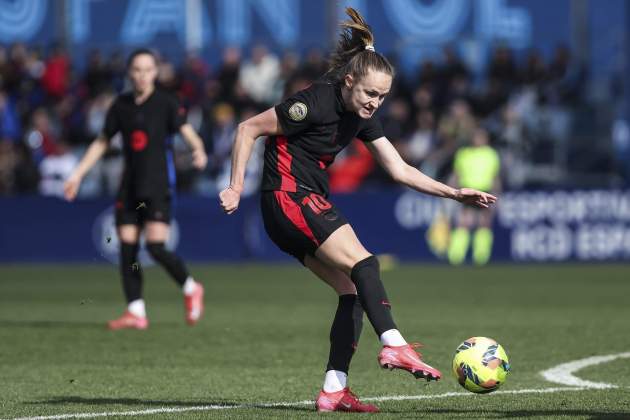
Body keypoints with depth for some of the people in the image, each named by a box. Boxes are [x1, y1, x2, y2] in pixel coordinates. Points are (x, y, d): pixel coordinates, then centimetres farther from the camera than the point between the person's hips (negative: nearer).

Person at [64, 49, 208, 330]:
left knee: (156, 246, -15)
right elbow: (101, 143, 17)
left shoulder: (165, 103, -3)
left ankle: (190, 288, 9)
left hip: (156, 187, -5)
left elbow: (187, 131, -12)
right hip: (129, 187, 5)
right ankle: (136, 312, 4)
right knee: (127, 249, -1)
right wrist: (77, 175, 14)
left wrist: (199, 151, -34)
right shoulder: (121, 105, 8)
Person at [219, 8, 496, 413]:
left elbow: (400, 170, 11)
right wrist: (237, 187, -13)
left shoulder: (362, 117, 8)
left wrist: (454, 193, 3)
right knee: (364, 263, -23)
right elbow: (249, 129, -11)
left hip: (310, 204, 9)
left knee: (353, 291, 0)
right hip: (288, 196, -9)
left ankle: (334, 390, -3)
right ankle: (394, 345, -39)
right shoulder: (316, 103, -17)